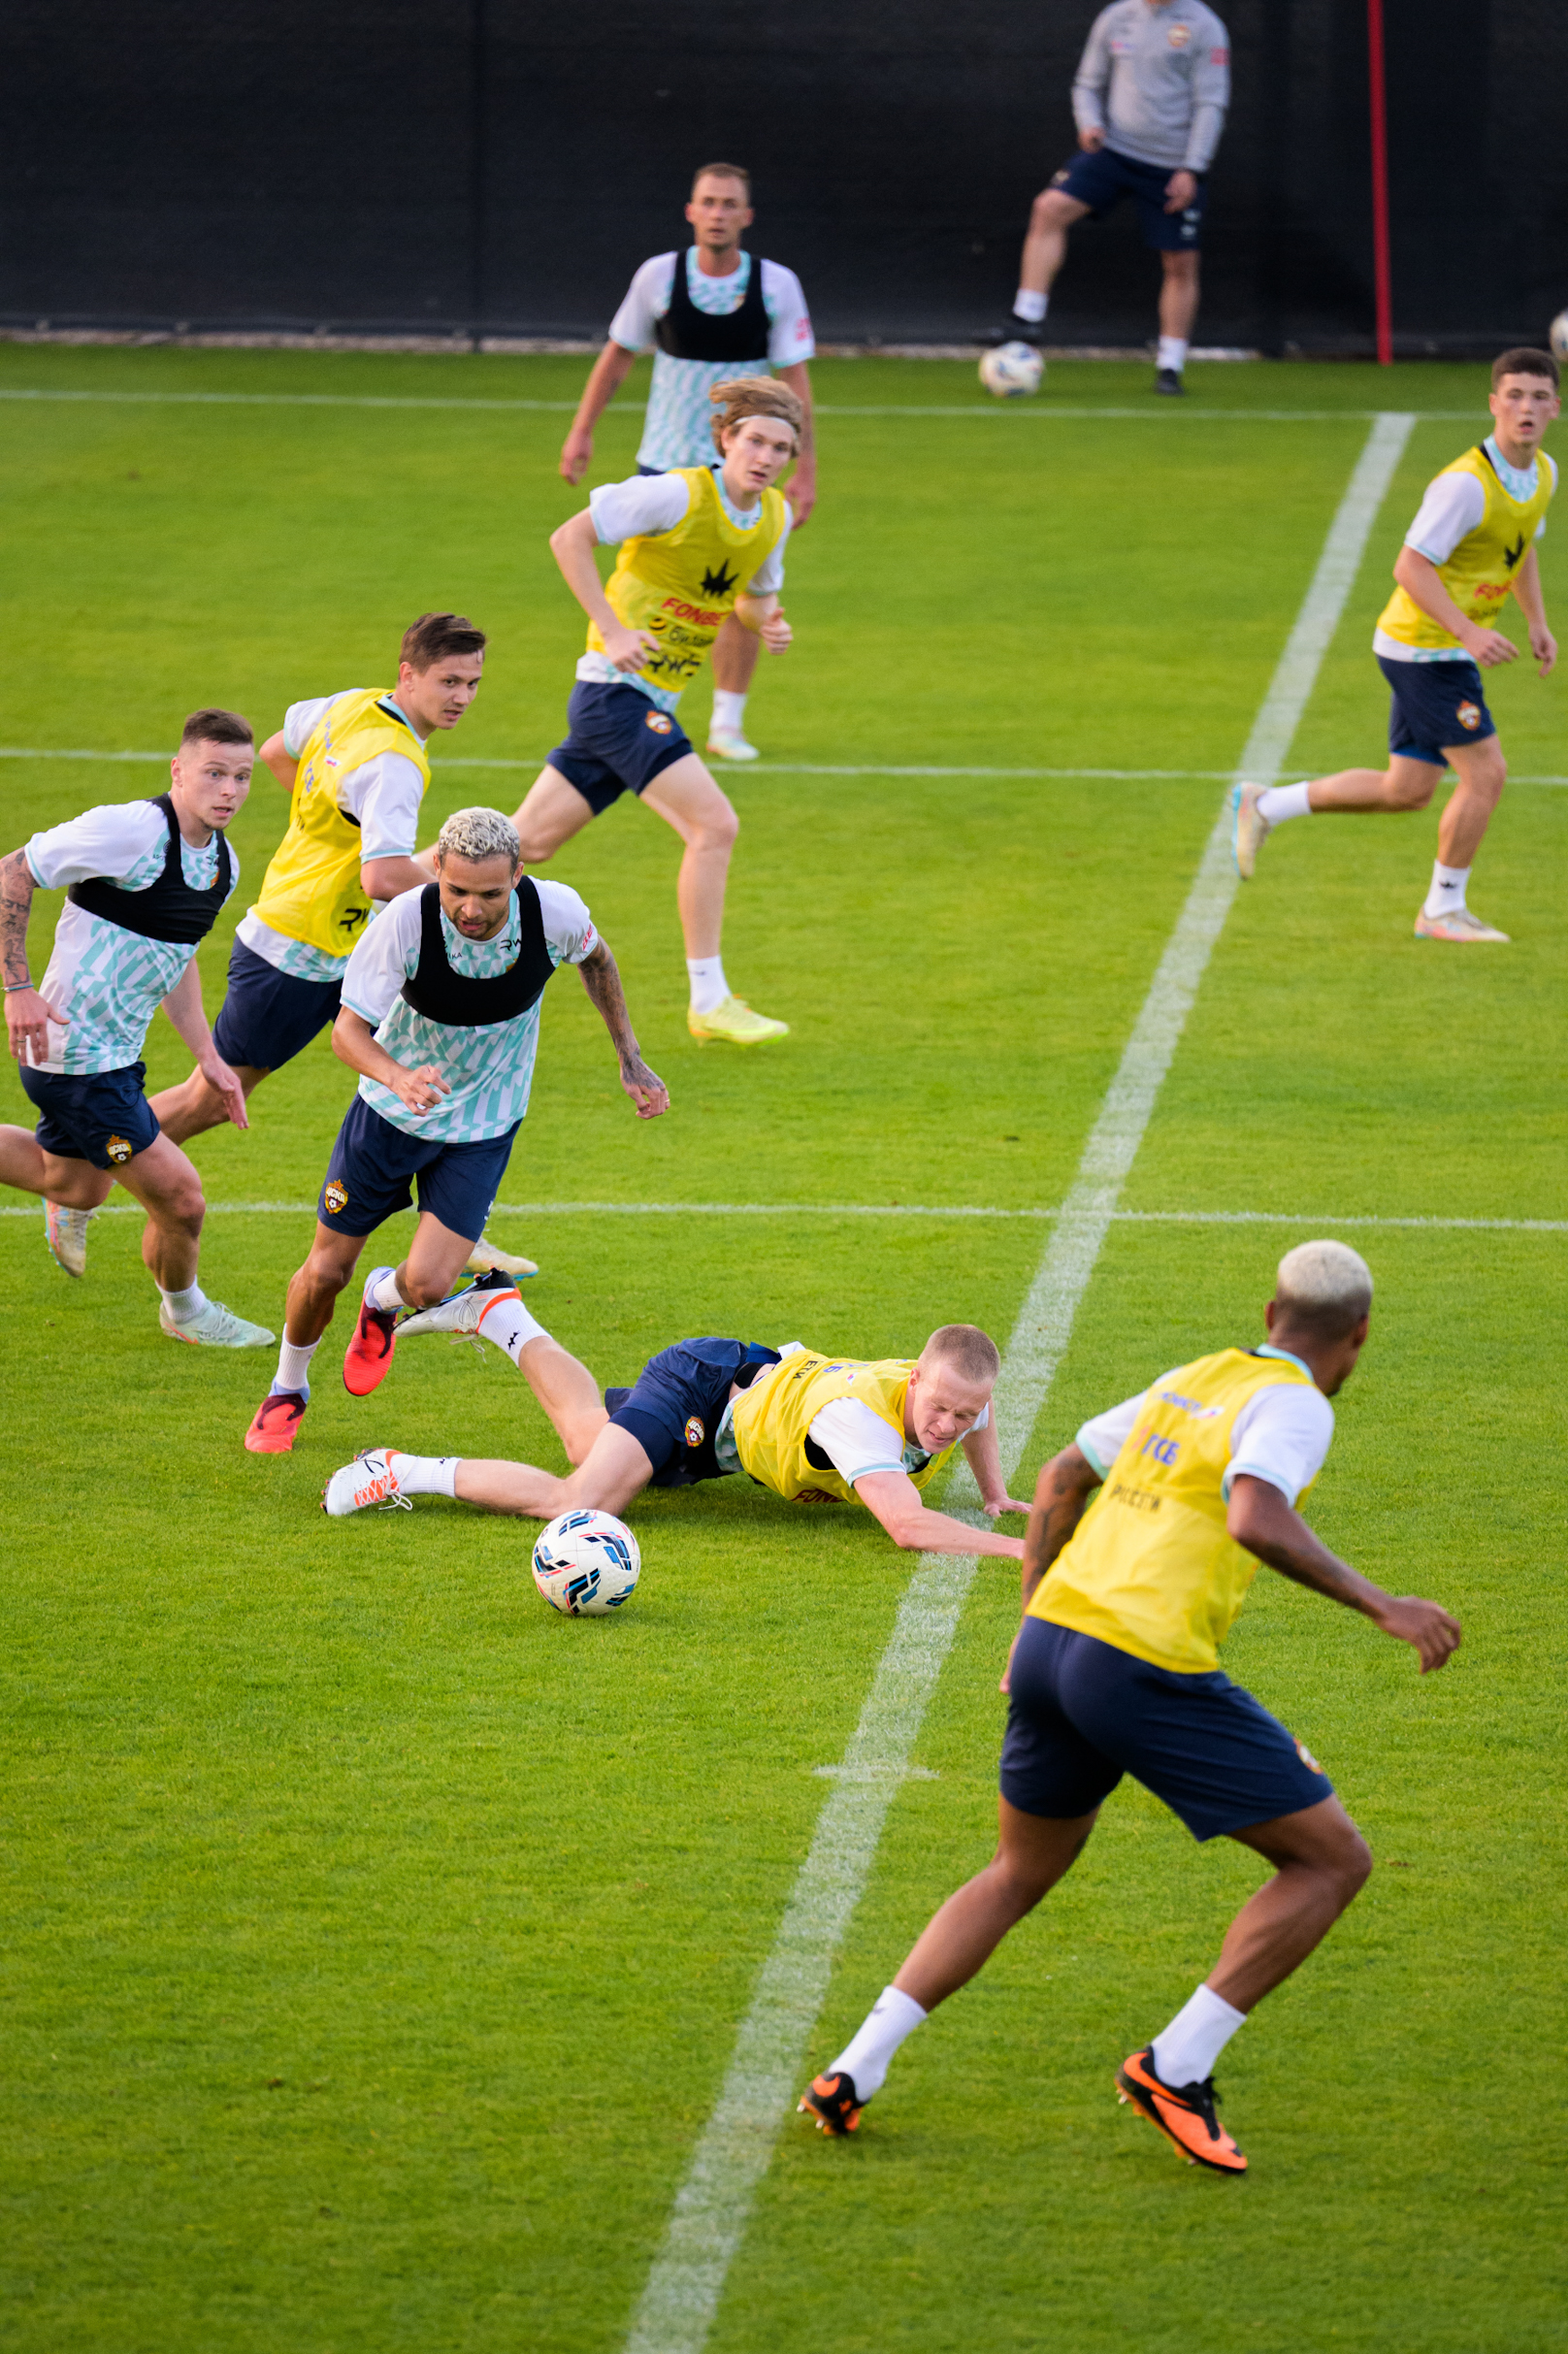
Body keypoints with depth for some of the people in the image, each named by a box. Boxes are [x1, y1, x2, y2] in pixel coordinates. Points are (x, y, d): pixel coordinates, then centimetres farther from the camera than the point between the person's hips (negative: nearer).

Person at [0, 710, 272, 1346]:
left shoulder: (222, 864, 5)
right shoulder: (131, 830, -23)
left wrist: (207, 1055, 14)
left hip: (117, 1052, 9)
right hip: (76, 1052, -9)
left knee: (74, 1188, 27)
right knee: (180, 1199, -2)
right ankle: (184, 1311, 26)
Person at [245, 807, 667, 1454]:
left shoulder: (555, 913, -24)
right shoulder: (406, 920, -30)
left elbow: (595, 957, 2)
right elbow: (348, 1028, -25)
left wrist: (630, 1059, 3)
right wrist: (399, 1078, -45)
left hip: (481, 1128, 1)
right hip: (390, 1111, 0)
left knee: (428, 1284, -13)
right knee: (326, 1269, 5)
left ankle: (383, 1302, 27)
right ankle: (288, 1389, 36)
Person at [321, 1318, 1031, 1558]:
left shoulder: (954, 1394, -20)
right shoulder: (861, 1412, -42)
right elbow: (907, 1525, -53)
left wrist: (995, 1491, -4)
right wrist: (1014, 1549, -54)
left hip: (759, 1382, 8)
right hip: (703, 1388, -8)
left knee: (591, 1440, 31)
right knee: (580, 1505, -28)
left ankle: (499, 1314, 53)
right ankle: (405, 1474, -12)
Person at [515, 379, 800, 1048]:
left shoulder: (774, 517, 6)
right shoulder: (679, 494, -17)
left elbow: (753, 596, 22)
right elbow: (570, 538, -15)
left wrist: (767, 623, -2)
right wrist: (612, 629, -23)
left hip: (653, 701, 8)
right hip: (616, 686, -8)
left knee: (529, 843, 13)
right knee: (714, 823, -17)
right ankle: (709, 1002, -12)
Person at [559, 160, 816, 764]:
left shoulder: (776, 285, -7)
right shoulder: (659, 276, -7)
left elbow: (795, 379, -2)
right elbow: (618, 354, 7)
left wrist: (805, 469, -5)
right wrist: (582, 432, 7)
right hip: (664, 463, 0)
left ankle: (727, 724, 9)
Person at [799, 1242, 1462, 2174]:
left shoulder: (1193, 1381, 21)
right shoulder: (1293, 1404, -4)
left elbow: (1062, 1477, 29)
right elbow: (1256, 1520, -23)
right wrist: (1380, 1605, -18)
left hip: (1051, 1641, 8)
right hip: (1147, 1671, -8)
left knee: (1021, 1875, 29)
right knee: (1334, 1860, 4)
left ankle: (857, 2069, 19)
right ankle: (1177, 2066, -1)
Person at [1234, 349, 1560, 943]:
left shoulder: (1543, 472, 5)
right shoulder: (1465, 484, -24)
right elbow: (1411, 567, -25)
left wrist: (1538, 623, 14)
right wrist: (1468, 632, -31)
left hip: (1446, 649, 9)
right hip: (1425, 646, -9)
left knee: (1406, 790, 12)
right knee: (1485, 772, -8)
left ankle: (1264, 806, 24)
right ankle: (1444, 909, 9)